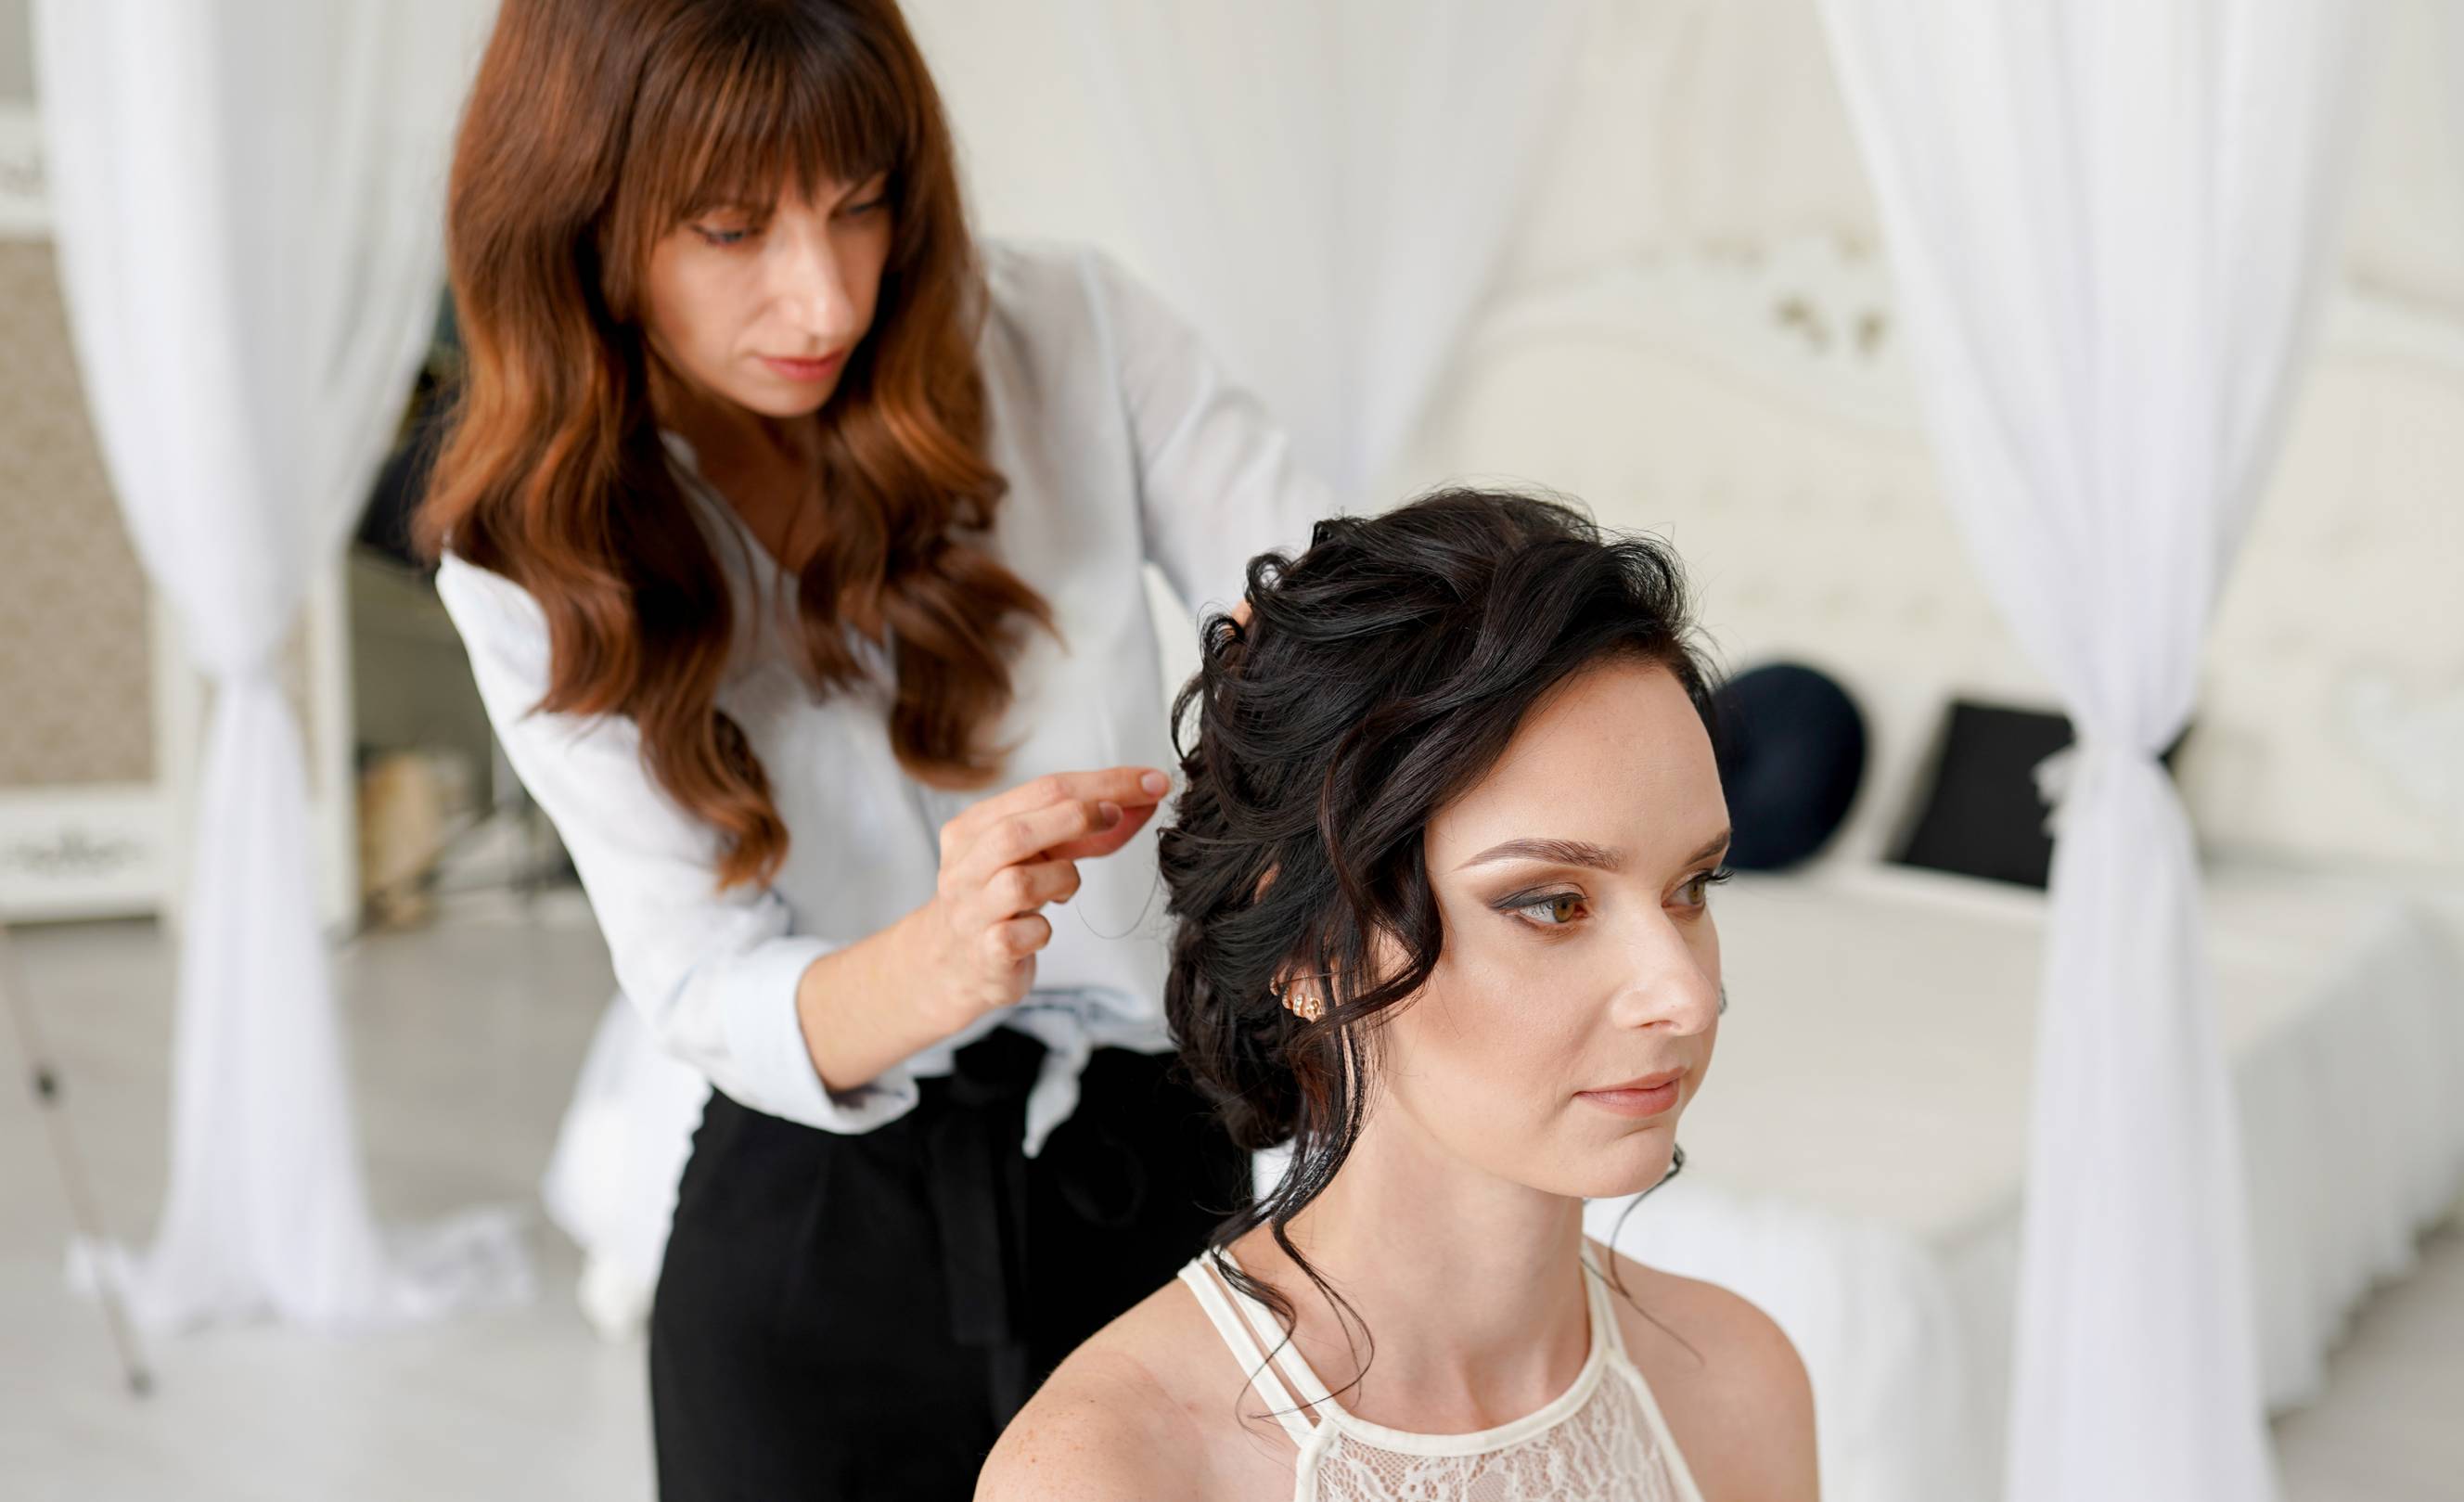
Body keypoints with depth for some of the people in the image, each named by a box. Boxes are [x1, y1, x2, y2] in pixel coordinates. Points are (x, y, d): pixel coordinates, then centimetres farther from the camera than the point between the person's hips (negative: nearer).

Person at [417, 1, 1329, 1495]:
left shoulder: (1071, 334, -11)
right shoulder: (537, 563, -11)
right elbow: (710, 999, -16)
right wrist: (936, 961, -38)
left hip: (1157, 1172, 1)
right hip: (823, 1242, 0)